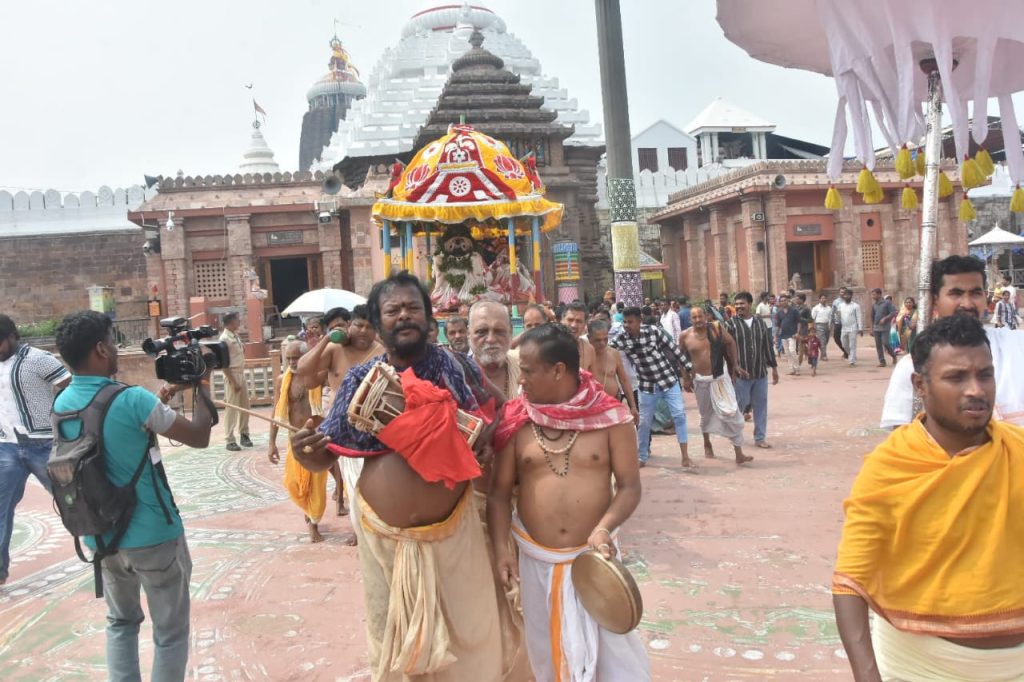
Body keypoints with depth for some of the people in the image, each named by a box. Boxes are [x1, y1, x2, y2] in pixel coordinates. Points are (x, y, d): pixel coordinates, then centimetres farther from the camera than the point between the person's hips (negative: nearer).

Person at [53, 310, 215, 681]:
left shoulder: (62, 404, -2)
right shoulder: (133, 400, -23)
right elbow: (199, 437, -13)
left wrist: (163, 397, 14)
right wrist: (202, 388, 0)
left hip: (100, 536, 7)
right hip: (153, 536, -6)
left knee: (120, 621, 24)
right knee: (170, 631, 10)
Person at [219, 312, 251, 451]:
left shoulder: (236, 336, 10)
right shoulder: (224, 338, -15)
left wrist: (243, 348, 5)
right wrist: (233, 382, -20)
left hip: (241, 373, 8)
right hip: (232, 374, -8)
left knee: (245, 406, 13)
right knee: (231, 408, -4)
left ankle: (243, 434, 25)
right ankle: (230, 440, 2)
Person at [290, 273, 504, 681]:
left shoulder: (457, 368, -6)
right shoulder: (361, 380, -6)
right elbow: (324, 457, -1)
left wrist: (489, 432, -10)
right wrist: (303, 452, -23)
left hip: (452, 528, 0)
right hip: (383, 532, 1)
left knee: (468, 630, 14)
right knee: (392, 634, 19)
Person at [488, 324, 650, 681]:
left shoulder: (610, 417, -10)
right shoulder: (517, 421, -5)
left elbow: (629, 486, -7)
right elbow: (499, 492, -2)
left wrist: (605, 527, -24)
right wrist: (501, 547, -14)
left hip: (593, 554, -2)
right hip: (536, 557, 2)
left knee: (611, 646, 6)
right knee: (546, 648, 18)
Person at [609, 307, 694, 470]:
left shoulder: (654, 331, -14)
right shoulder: (621, 340, -10)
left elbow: (673, 347, -5)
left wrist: (686, 367, -1)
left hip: (668, 379, -1)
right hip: (647, 385, 2)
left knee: (679, 415, -5)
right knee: (644, 421, 9)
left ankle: (685, 458, 1)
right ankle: (642, 457, 27)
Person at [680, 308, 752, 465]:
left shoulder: (716, 327, -9)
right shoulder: (685, 336, -5)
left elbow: (730, 342, 4)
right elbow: (682, 358, 7)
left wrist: (735, 365, 3)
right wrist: (686, 378, 8)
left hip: (720, 378, -1)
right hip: (700, 380, 1)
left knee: (732, 413, -11)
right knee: (706, 414, 17)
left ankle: (739, 453, -8)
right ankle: (707, 444, 42)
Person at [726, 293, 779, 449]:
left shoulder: (760, 322, 8)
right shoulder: (731, 324, -4)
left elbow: (768, 346, 12)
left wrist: (774, 367, 12)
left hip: (760, 372, 4)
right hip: (741, 373, -4)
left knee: (761, 406, 7)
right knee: (741, 404, 1)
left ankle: (759, 438, 17)